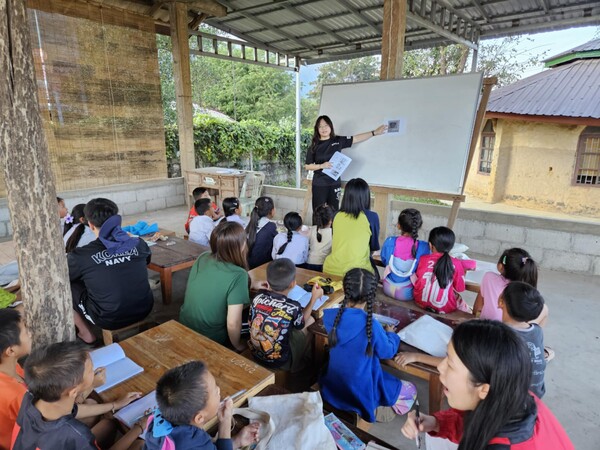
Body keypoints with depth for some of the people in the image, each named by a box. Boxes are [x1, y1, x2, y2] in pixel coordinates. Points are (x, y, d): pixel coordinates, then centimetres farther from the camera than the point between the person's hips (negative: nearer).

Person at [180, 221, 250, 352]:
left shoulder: (202, 258, -9)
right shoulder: (238, 275, -29)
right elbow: (233, 323, -26)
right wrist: (237, 346, -6)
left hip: (185, 328, 6)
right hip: (211, 340, -6)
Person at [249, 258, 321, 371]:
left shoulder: (258, 297, -14)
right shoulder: (293, 307, -26)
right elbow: (301, 324, -3)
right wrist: (314, 297, 6)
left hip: (255, 353, 5)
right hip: (278, 362, -5)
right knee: (310, 320, 11)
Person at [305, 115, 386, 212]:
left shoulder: (338, 141, 3)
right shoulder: (314, 146, -2)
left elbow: (356, 138, 6)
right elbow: (307, 166, -1)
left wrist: (374, 132, 5)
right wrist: (321, 166, -16)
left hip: (334, 183, 2)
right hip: (319, 184, -2)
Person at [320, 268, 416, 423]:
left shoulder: (329, 316, -15)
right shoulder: (371, 325, -28)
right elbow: (387, 352, -10)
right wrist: (390, 333, 8)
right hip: (360, 390, -6)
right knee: (411, 391, 14)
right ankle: (376, 411, 2)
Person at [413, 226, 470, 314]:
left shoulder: (422, 259, -10)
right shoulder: (456, 264, -13)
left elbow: (416, 282, 0)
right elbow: (460, 288, -3)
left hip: (421, 303, 3)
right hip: (444, 308, -2)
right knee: (464, 307, 26)